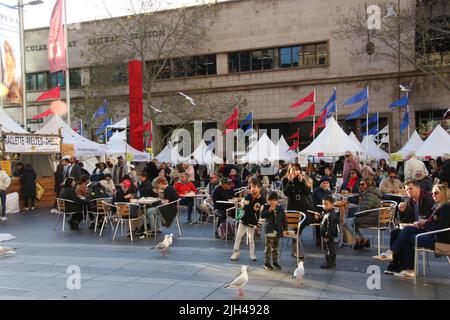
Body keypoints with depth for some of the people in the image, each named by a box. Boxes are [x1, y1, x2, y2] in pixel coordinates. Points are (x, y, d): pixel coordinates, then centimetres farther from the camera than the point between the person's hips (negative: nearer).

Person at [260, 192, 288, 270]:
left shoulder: (280, 208, 4)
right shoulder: (266, 207, -1)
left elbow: (284, 219, 8)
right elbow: (262, 216, -13)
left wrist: (285, 229, 3)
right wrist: (269, 210, -21)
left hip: (277, 231, 3)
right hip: (269, 230, -3)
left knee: (275, 247, 12)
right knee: (268, 247, -2)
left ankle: (275, 262, 23)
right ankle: (267, 262, 5)